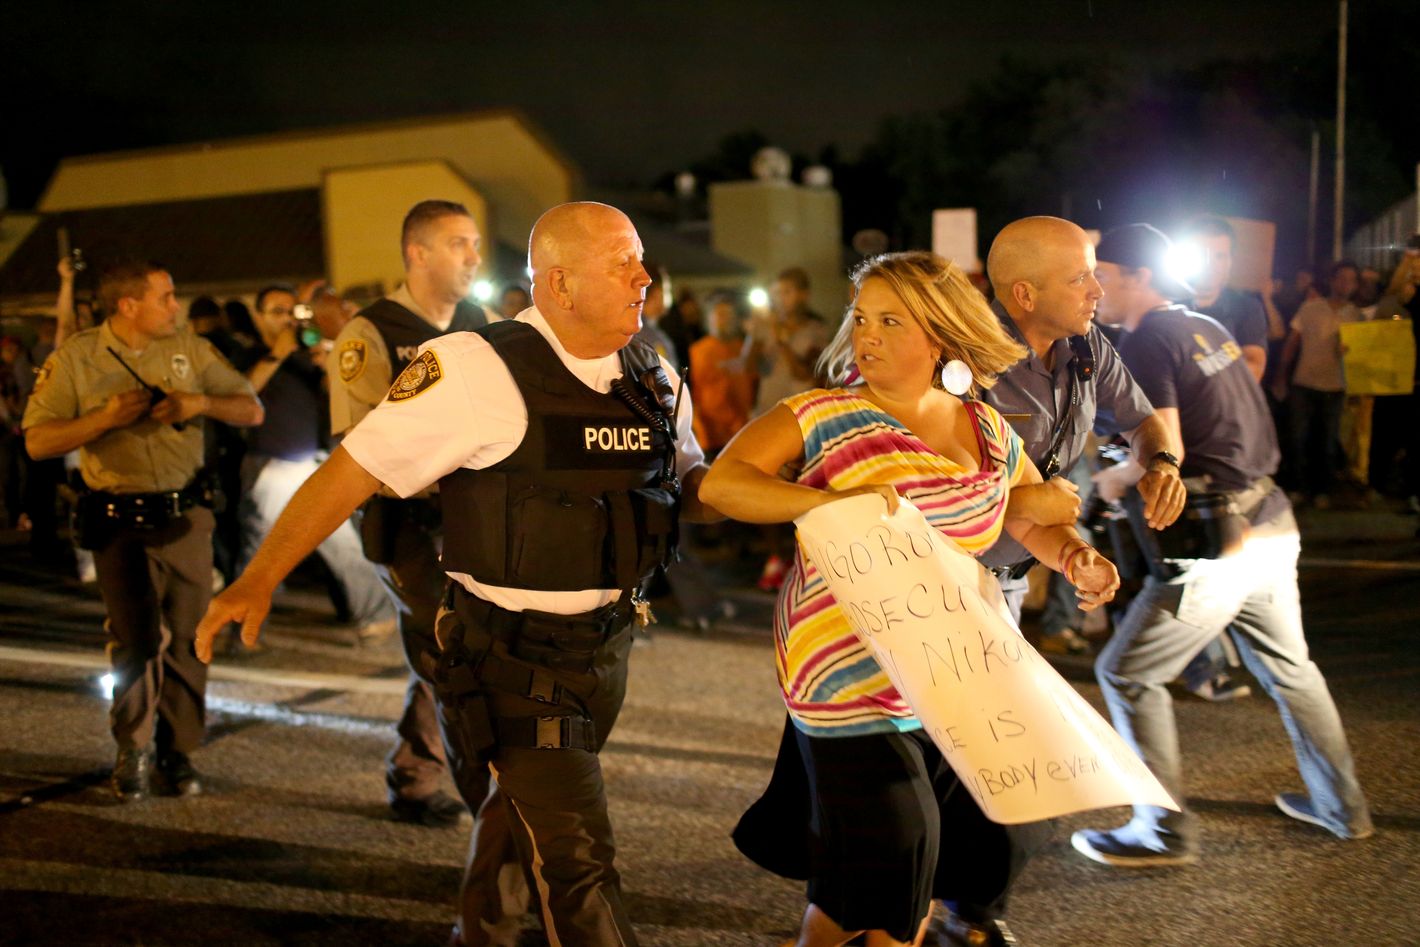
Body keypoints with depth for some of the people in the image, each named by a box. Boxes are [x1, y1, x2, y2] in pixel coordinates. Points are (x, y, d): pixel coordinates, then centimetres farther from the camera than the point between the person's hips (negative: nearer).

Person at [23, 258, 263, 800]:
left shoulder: (190, 349, 7)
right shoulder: (76, 358, 0)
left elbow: (251, 411, 7)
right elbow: (38, 441, -4)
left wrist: (201, 403, -11)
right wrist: (106, 417, -15)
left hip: (185, 516, 2)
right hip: (120, 522, -2)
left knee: (186, 639, 4)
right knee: (135, 637, -3)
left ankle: (178, 752, 17)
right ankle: (132, 750, 17)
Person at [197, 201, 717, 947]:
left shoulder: (654, 380, 4)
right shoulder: (477, 370, -16)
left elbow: (692, 486, 17)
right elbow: (351, 470, -13)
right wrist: (258, 579, -15)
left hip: (606, 651, 6)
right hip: (515, 661, -6)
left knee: (532, 819, 21)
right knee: (579, 865, -5)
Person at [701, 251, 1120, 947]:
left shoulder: (987, 432, 7)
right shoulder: (824, 415, -7)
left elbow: (1037, 519, 18)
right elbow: (719, 482, -16)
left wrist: (1077, 559, -4)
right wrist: (833, 500, -28)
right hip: (851, 675, -5)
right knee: (893, 845, -6)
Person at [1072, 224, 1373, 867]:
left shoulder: (1146, 342, -12)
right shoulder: (1207, 328, 14)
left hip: (1217, 547, -9)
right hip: (1270, 527, 9)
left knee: (1126, 673, 0)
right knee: (1287, 666, 23)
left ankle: (1166, 832, 5)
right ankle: (1341, 805, 36)